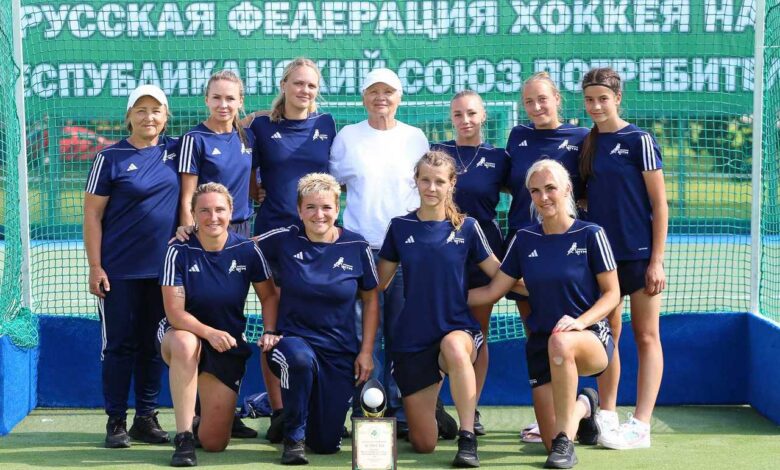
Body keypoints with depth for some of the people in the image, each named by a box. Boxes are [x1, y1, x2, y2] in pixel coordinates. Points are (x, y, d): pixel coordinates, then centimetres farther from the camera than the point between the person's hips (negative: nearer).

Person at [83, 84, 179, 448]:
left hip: (162, 268, 3)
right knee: (120, 345, 3)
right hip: (119, 271, -3)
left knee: (154, 346, 10)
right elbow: (92, 215, -4)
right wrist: (95, 267, -10)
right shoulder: (110, 158, -4)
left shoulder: (175, 150, 5)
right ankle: (116, 421, 12)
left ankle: (146, 418, 19)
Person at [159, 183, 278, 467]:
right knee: (185, 344, -43)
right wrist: (209, 332, -37)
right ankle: (183, 438, -31)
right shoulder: (179, 252, -15)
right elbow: (175, 313, -20)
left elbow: (269, 296, 2)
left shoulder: (247, 251, -10)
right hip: (182, 334, -1)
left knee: (215, 443, -3)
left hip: (228, 346, 2)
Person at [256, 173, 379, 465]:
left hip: (340, 351, 2)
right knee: (301, 358, -40)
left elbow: (370, 300, 7)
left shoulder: (357, 248, -4)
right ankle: (294, 437, -15)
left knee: (326, 443, 1)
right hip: (293, 339, -1)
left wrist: (366, 352, 0)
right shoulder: (284, 240, -7)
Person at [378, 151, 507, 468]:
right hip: (411, 338, 2)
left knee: (455, 349, -43)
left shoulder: (466, 228, 0)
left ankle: (467, 439, -29)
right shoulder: (400, 227, 3)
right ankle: (434, 414, 38)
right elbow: (379, 282, 10)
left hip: (458, 328, -1)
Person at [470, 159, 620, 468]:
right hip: (540, 345, 4)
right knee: (551, 442, -6)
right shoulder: (524, 240, 7)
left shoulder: (590, 235, -4)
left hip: (590, 339, -4)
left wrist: (580, 321, -21)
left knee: (560, 342, -42)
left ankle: (566, 442, -29)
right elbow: (491, 292, 10)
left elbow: (611, 294, -4)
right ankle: (583, 407, 33)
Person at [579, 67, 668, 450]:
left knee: (646, 337, 0)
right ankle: (607, 417, 19)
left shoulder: (639, 141, -7)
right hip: (601, 252, 6)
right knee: (607, 336, 10)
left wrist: (657, 260, -13)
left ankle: (640, 425, 0)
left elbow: (659, 204, -8)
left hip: (639, 253, -6)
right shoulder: (587, 145, 9)